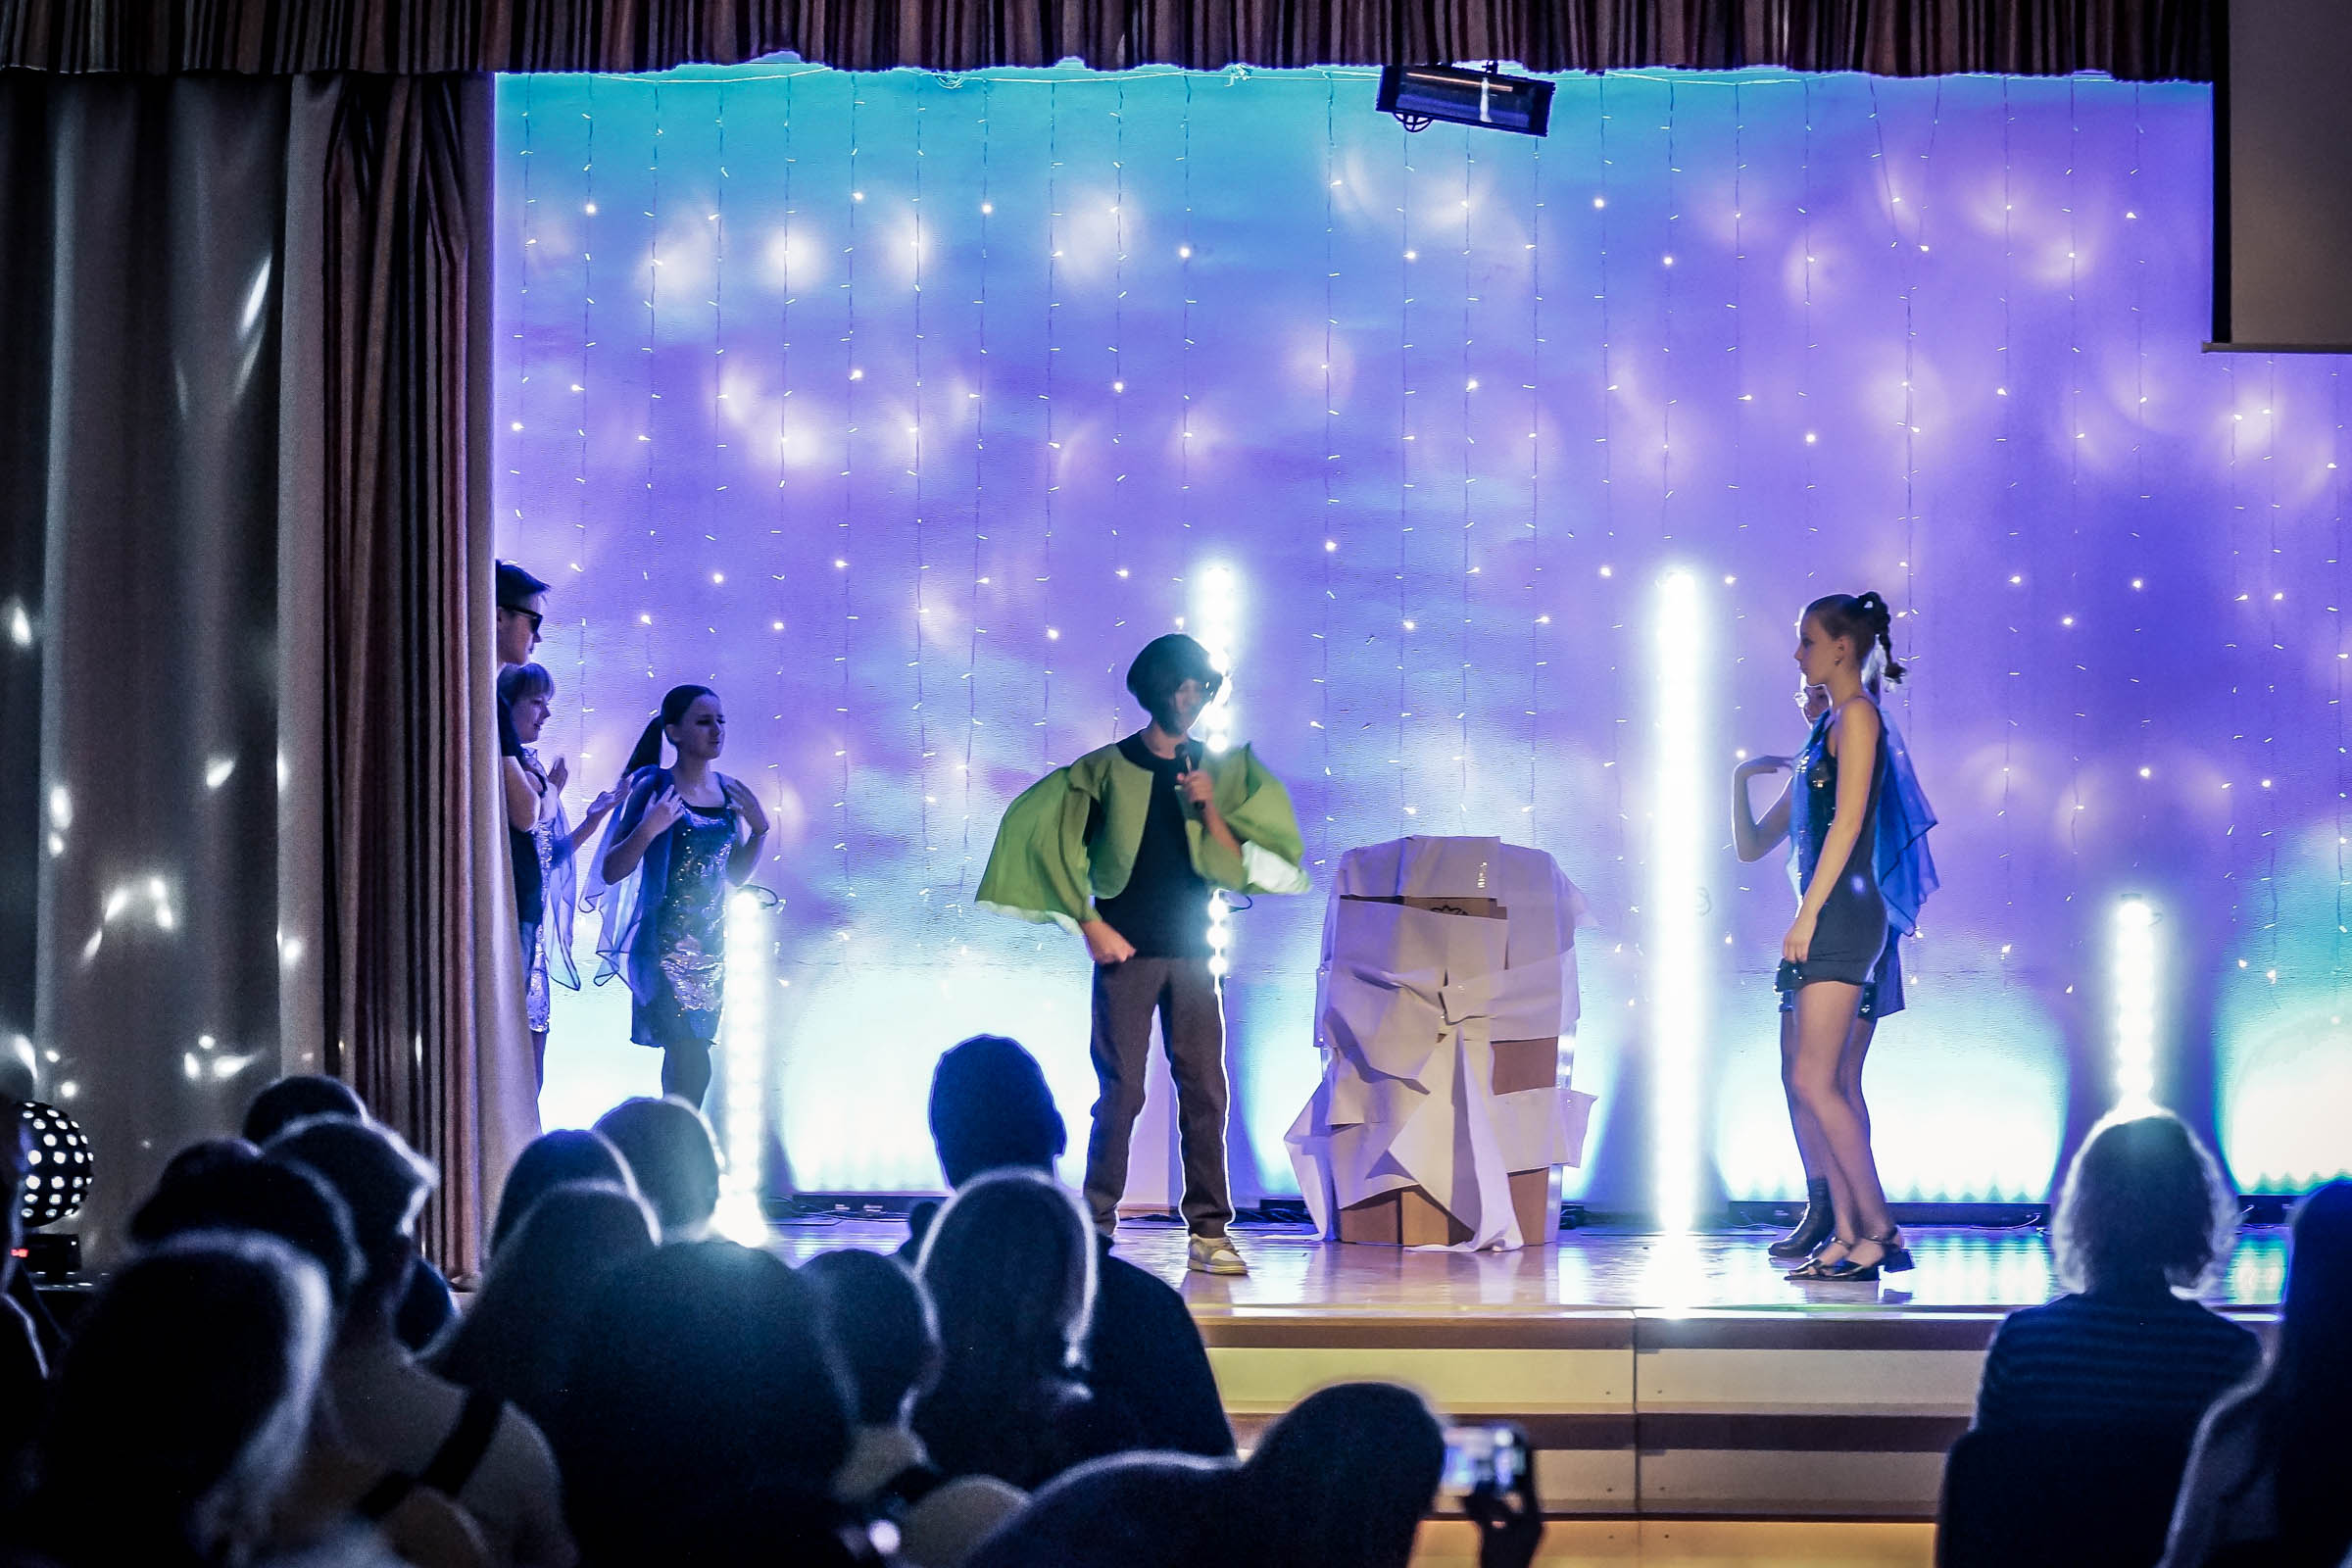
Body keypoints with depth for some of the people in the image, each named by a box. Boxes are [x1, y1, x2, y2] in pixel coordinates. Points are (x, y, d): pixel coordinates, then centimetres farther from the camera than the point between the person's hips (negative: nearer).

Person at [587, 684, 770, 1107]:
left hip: (710, 942, 6)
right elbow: (610, 872, -10)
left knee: (683, 1061, 10)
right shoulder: (652, 787, -9)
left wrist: (759, 830, 2)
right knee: (692, 1063, -15)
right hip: (664, 945, -6)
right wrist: (648, 830, -25)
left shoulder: (728, 791, 8)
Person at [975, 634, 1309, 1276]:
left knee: (1205, 1090, -2)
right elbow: (1062, 848, 1)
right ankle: (1097, 1224, 2)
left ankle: (1209, 1232, 0)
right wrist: (1091, 926, -5)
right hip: (1127, 952, -3)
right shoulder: (1106, 769, 2)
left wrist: (1209, 808, -9)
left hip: (1194, 954, 3)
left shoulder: (1215, 772, 10)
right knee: (1121, 1090, -5)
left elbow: (1235, 869, 5)